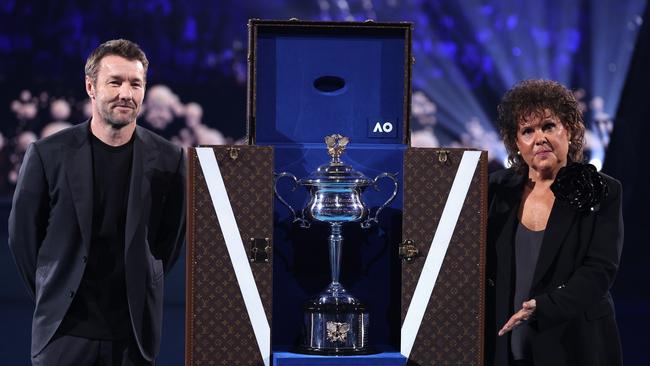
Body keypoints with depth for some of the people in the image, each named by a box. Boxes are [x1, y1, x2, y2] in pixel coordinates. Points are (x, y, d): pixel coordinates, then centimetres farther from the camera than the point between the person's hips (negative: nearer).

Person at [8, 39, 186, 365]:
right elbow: (23, 234, 5)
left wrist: (140, 294, 10)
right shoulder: (47, 154, -3)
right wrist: (54, 297, 9)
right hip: (64, 332, -1)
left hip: (133, 334, 1)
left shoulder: (167, 160, 0)